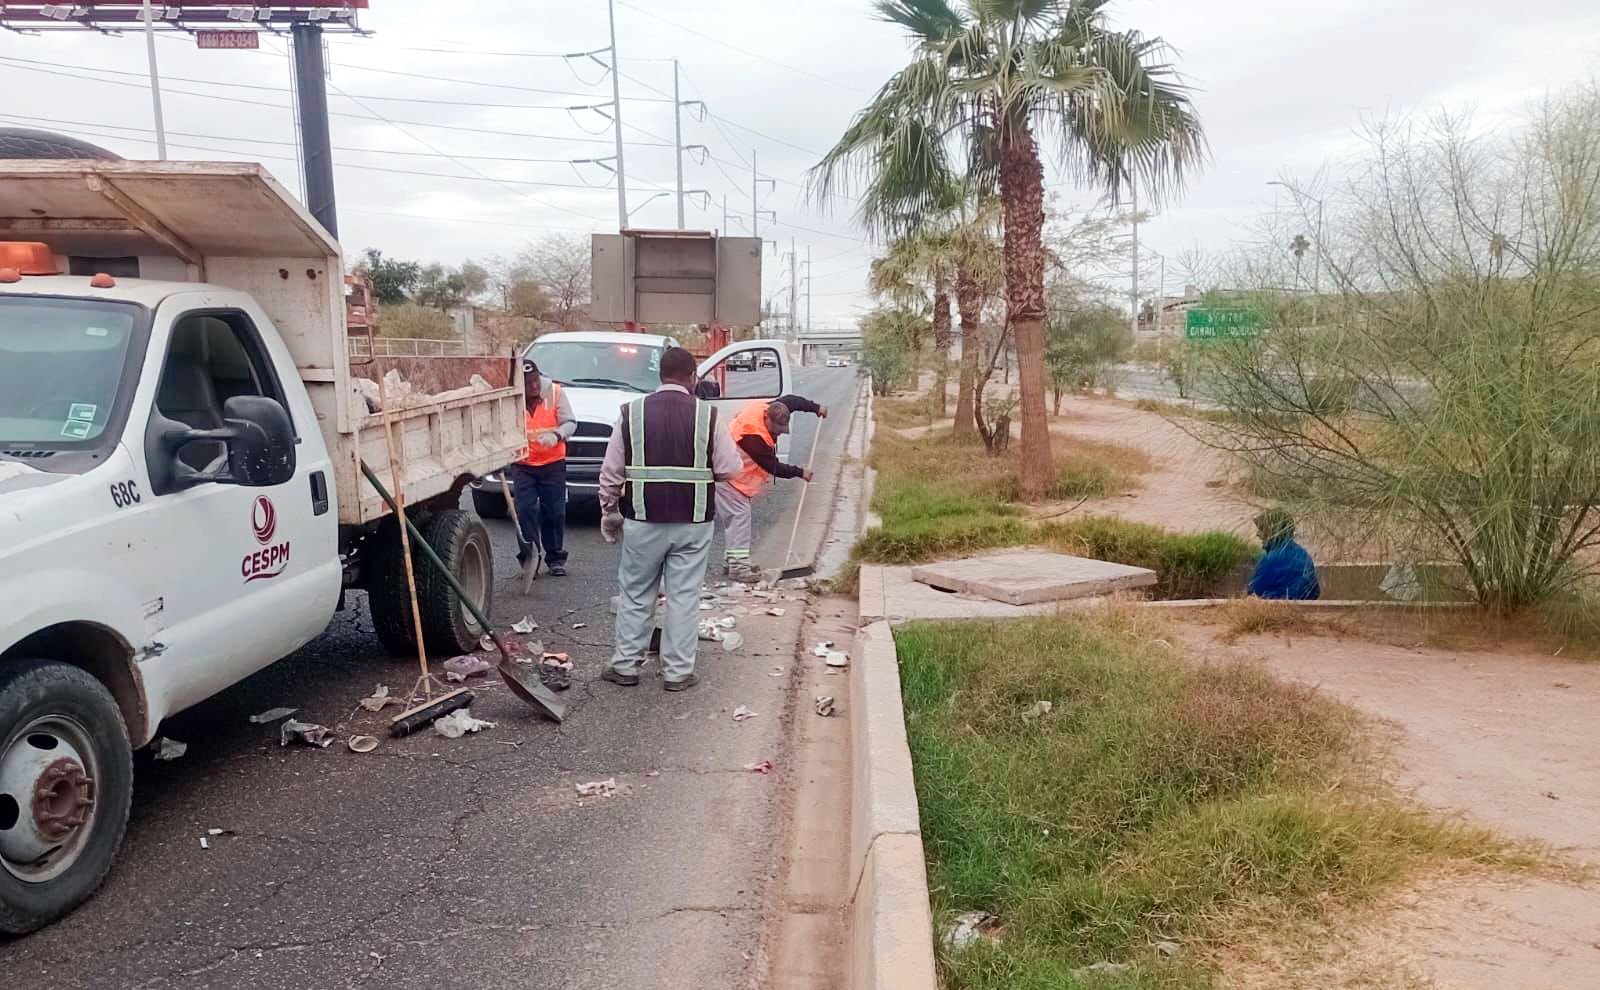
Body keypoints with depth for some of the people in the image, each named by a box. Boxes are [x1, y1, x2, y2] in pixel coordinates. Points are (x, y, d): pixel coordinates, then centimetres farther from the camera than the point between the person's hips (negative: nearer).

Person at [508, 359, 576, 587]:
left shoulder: (555, 392, -8)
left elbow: (570, 422, -7)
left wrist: (556, 435, -28)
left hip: (553, 463, 0)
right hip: (522, 465, 0)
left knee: (555, 512, 5)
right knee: (525, 511, -5)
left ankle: (556, 558, 20)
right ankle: (528, 560, 6)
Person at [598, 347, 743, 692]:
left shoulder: (632, 413, -2)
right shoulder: (708, 415, -6)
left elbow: (611, 472, 0)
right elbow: (730, 469, -3)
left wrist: (608, 512, 12)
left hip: (643, 521, 1)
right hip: (693, 523, -1)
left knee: (635, 595, 13)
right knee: (684, 597, 7)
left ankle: (625, 665, 21)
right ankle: (678, 672, 12)